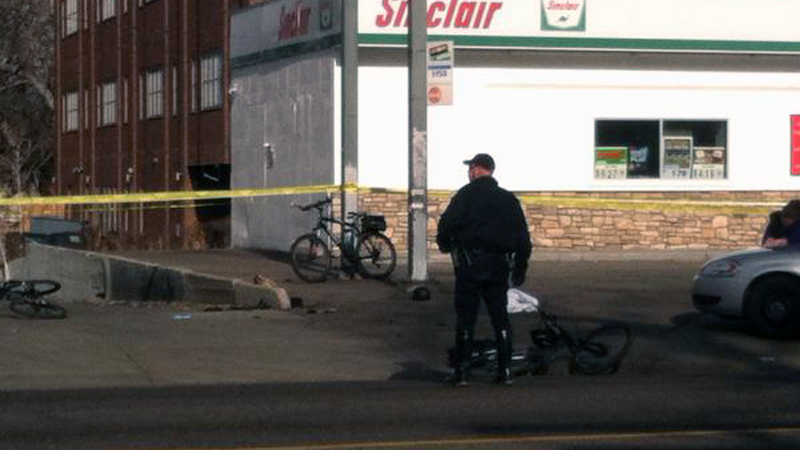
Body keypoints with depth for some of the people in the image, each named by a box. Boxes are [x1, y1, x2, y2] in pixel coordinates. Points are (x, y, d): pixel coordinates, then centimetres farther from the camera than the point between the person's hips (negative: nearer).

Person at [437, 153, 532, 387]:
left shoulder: (467, 194, -5)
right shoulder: (509, 199, 11)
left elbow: (448, 222, -12)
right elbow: (523, 236, 11)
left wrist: (444, 243, 9)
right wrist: (520, 267, 17)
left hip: (470, 264, -4)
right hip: (499, 265, 4)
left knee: (466, 317, -1)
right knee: (500, 316, 10)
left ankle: (462, 371, -2)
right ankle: (505, 371, 7)